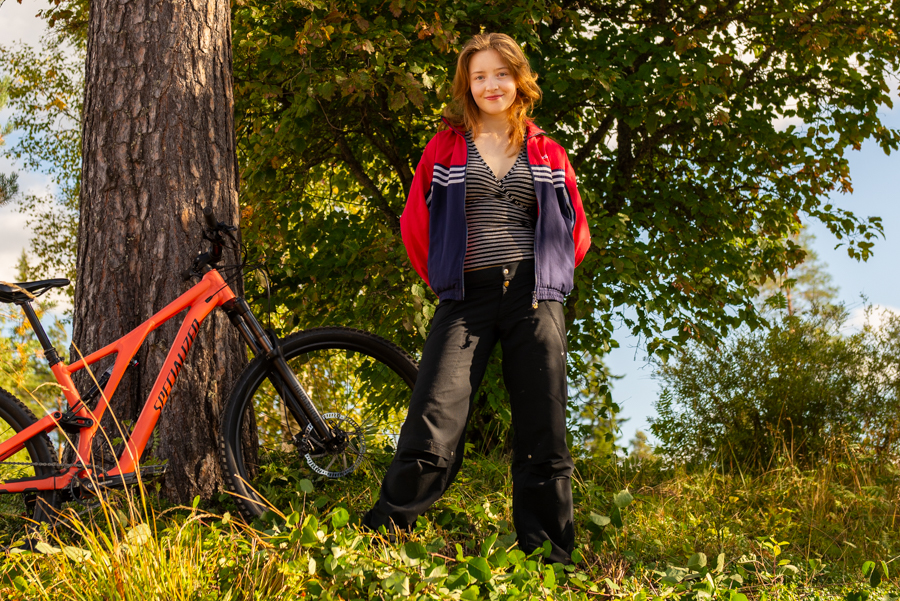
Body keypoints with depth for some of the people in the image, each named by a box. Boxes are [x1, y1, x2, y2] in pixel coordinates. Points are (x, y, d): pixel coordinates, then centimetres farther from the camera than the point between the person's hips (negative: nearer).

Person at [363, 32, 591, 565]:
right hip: (467, 300, -1)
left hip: (535, 300, 2)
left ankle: (551, 562, 12)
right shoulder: (446, 146, 10)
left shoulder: (547, 154, 14)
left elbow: (578, 232, 20)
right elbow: (414, 222, 13)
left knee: (545, 440, 2)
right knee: (432, 432, -12)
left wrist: (548, 280, 12)